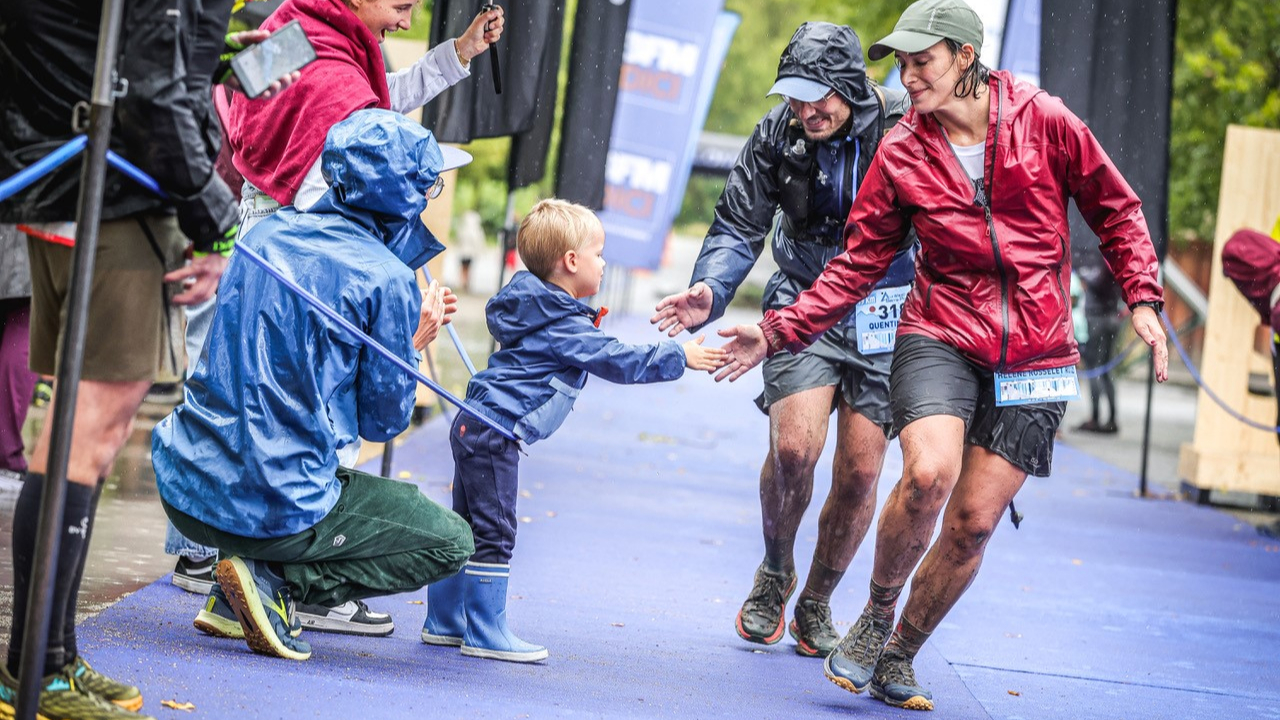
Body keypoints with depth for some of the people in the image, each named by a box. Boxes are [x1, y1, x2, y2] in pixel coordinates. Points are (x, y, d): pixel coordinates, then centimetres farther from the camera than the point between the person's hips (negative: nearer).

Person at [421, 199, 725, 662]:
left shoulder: (536, 308, 14)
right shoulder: (565, 326, -15)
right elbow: (617, 361, -15)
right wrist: (679, 358, -9)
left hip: (473, 426, 10)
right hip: (496, 432, -10)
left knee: (464, 528, 14)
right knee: (493, 534, -5)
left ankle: (444, 622, 20)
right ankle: (485, 633, -2)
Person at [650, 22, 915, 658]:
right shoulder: (777, 135, -8)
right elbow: (739, 229, -1)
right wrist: (709, 292, -17)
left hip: (882, 318, 0)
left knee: (859, 474, -2)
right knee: (794, 447, -19)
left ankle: (815, 605, 22)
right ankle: (774, 574, 10)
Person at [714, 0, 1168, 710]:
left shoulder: (1044, 121, -3)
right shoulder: (902, 153, 1)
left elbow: (1117, 211, 8)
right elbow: (858, 265, 5)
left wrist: (1142, 299, -2)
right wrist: (777, 332, -2)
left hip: (1035, 358, 0)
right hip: (941, 338, 0)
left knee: (973, 520, -2)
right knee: (928, 473, -27)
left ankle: (898, 657, 19)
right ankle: (876, 615, -2)